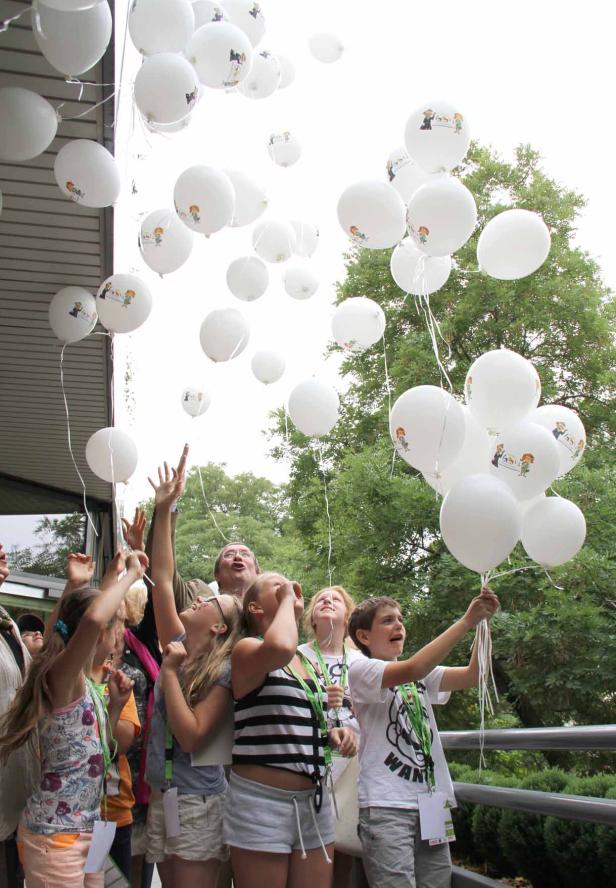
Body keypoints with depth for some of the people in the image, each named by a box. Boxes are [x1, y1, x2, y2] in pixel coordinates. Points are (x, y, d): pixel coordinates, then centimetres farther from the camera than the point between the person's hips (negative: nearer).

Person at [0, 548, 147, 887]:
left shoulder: (82, 683, 9)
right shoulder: (59, 677, -18)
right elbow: (94, 618, -40)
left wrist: (115, 705, 12)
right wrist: (131, 573, -26)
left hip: (86, 831, 9)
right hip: (56, 837, -9)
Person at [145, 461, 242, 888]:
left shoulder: (223, 672, -12)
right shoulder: (179, 645, 5)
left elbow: (191, 736, -23)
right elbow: (163, 579, 1)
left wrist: (170, 670, -21)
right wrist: (164, 510, -3)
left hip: (198, 803, -6)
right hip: (161, 794, 7)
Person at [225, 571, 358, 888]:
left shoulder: (309, 662, 14)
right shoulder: (246, 649, -8)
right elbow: (280, 649, -33)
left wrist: (333, 735, 5)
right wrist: (287, 600, -15)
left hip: (314, 801, 7)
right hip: (262, 802, -7)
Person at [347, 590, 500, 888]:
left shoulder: (422, 675, 15)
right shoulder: (360, 670, -5)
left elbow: (472, 675, 1)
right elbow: (412, 669, -23)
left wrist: (484, 621, -13)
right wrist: (468, 620, -23)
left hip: (431, 801, 6)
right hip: (386, 806, -6)